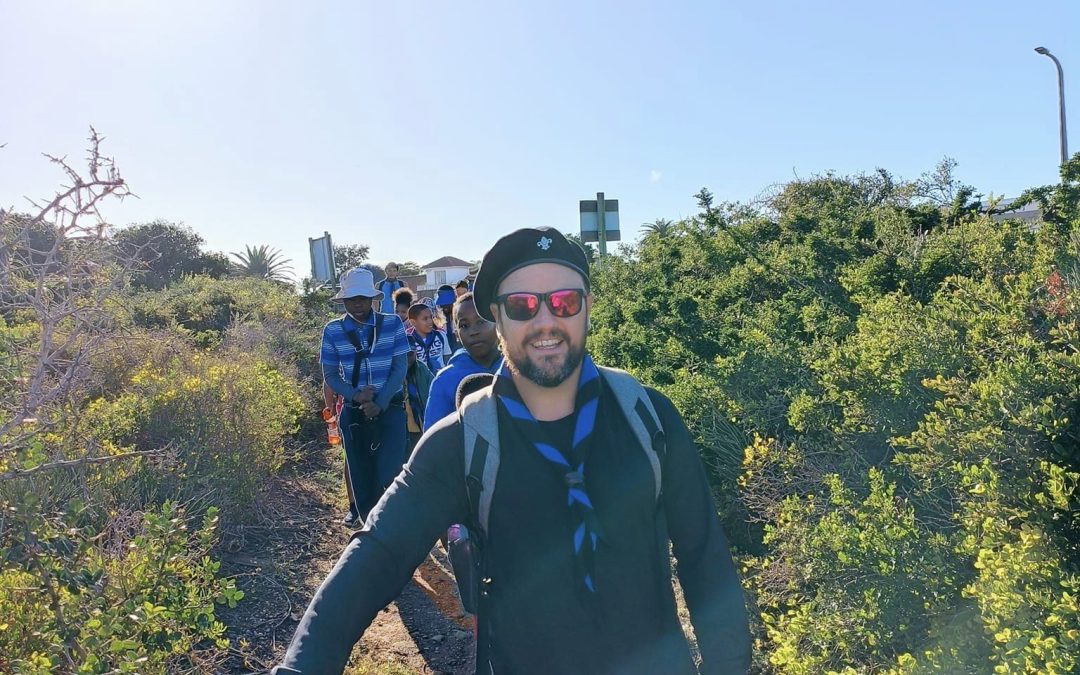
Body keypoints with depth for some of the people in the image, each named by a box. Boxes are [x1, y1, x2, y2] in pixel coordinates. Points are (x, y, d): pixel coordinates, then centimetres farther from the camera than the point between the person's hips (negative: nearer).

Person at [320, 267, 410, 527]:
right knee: (360, 474, 8)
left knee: (390, 474, -11)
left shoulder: (392, 324, -5)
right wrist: (356, 395, -16)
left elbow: (400, 368, -5)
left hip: (390, 407, -2)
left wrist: (379, 404, -14)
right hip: (354, 411, 2)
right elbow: (330, 375, 1)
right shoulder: (333, 330, -3)